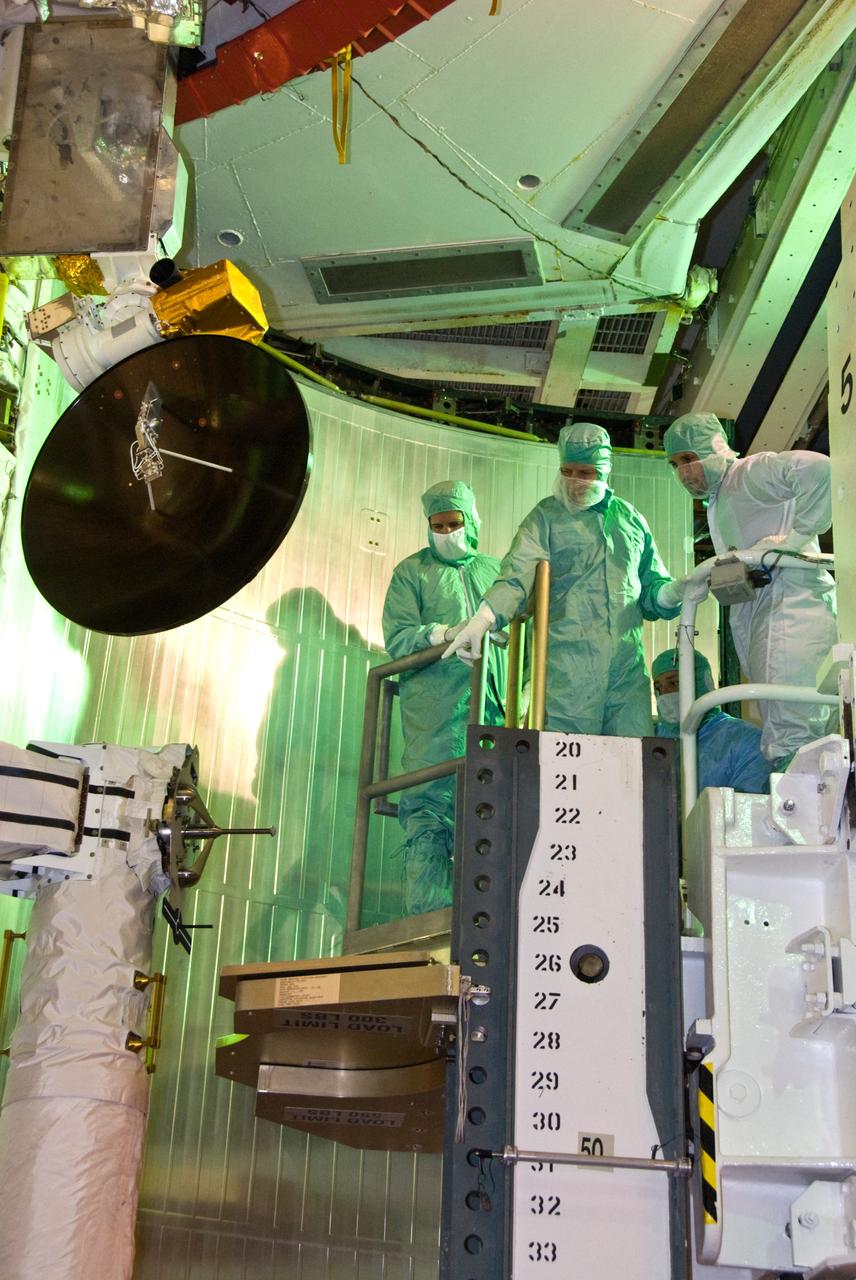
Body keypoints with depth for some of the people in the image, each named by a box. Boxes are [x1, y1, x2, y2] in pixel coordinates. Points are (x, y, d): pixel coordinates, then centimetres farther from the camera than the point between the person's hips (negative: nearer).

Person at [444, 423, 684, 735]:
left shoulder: (630, 519, 20)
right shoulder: (546, 517, 8)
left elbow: (651, 588, 25)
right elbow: (517, 575, -8)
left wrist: (676, 592, 2)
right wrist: (482, 619, -25)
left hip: (628, 666, 4)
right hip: (568, 670, -4)